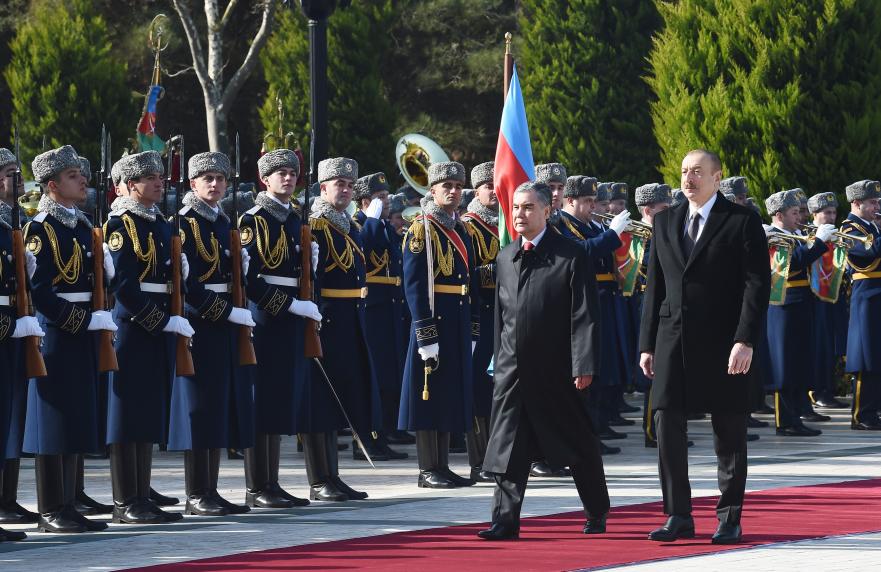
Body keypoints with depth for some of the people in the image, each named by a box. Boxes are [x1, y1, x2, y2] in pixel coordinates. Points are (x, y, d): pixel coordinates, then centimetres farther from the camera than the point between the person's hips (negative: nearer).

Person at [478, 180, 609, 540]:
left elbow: (585, 317, -11)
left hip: (557, 371, -4)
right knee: (508, 445, -3)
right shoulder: (505, 258, 11)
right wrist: (500, 360, 14)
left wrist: (584, 366, -16)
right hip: (512, 370, 4)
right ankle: (506, 520, -2)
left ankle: (597, 514, 25)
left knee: (579, 446, 9)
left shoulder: (571, 257, -8)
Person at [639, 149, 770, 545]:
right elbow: (655, 286, 14)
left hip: (722, 345, -4)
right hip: (673, 341, 4)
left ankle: (729, 518, 11)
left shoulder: (742, 222, -3)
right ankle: (678, 516, 7)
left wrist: (745, 341, -16)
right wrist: (647, 344, 9)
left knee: (728, 434, 3)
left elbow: (758, 285, -8)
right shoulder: (665, 223, 12)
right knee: (667, 427, -1)